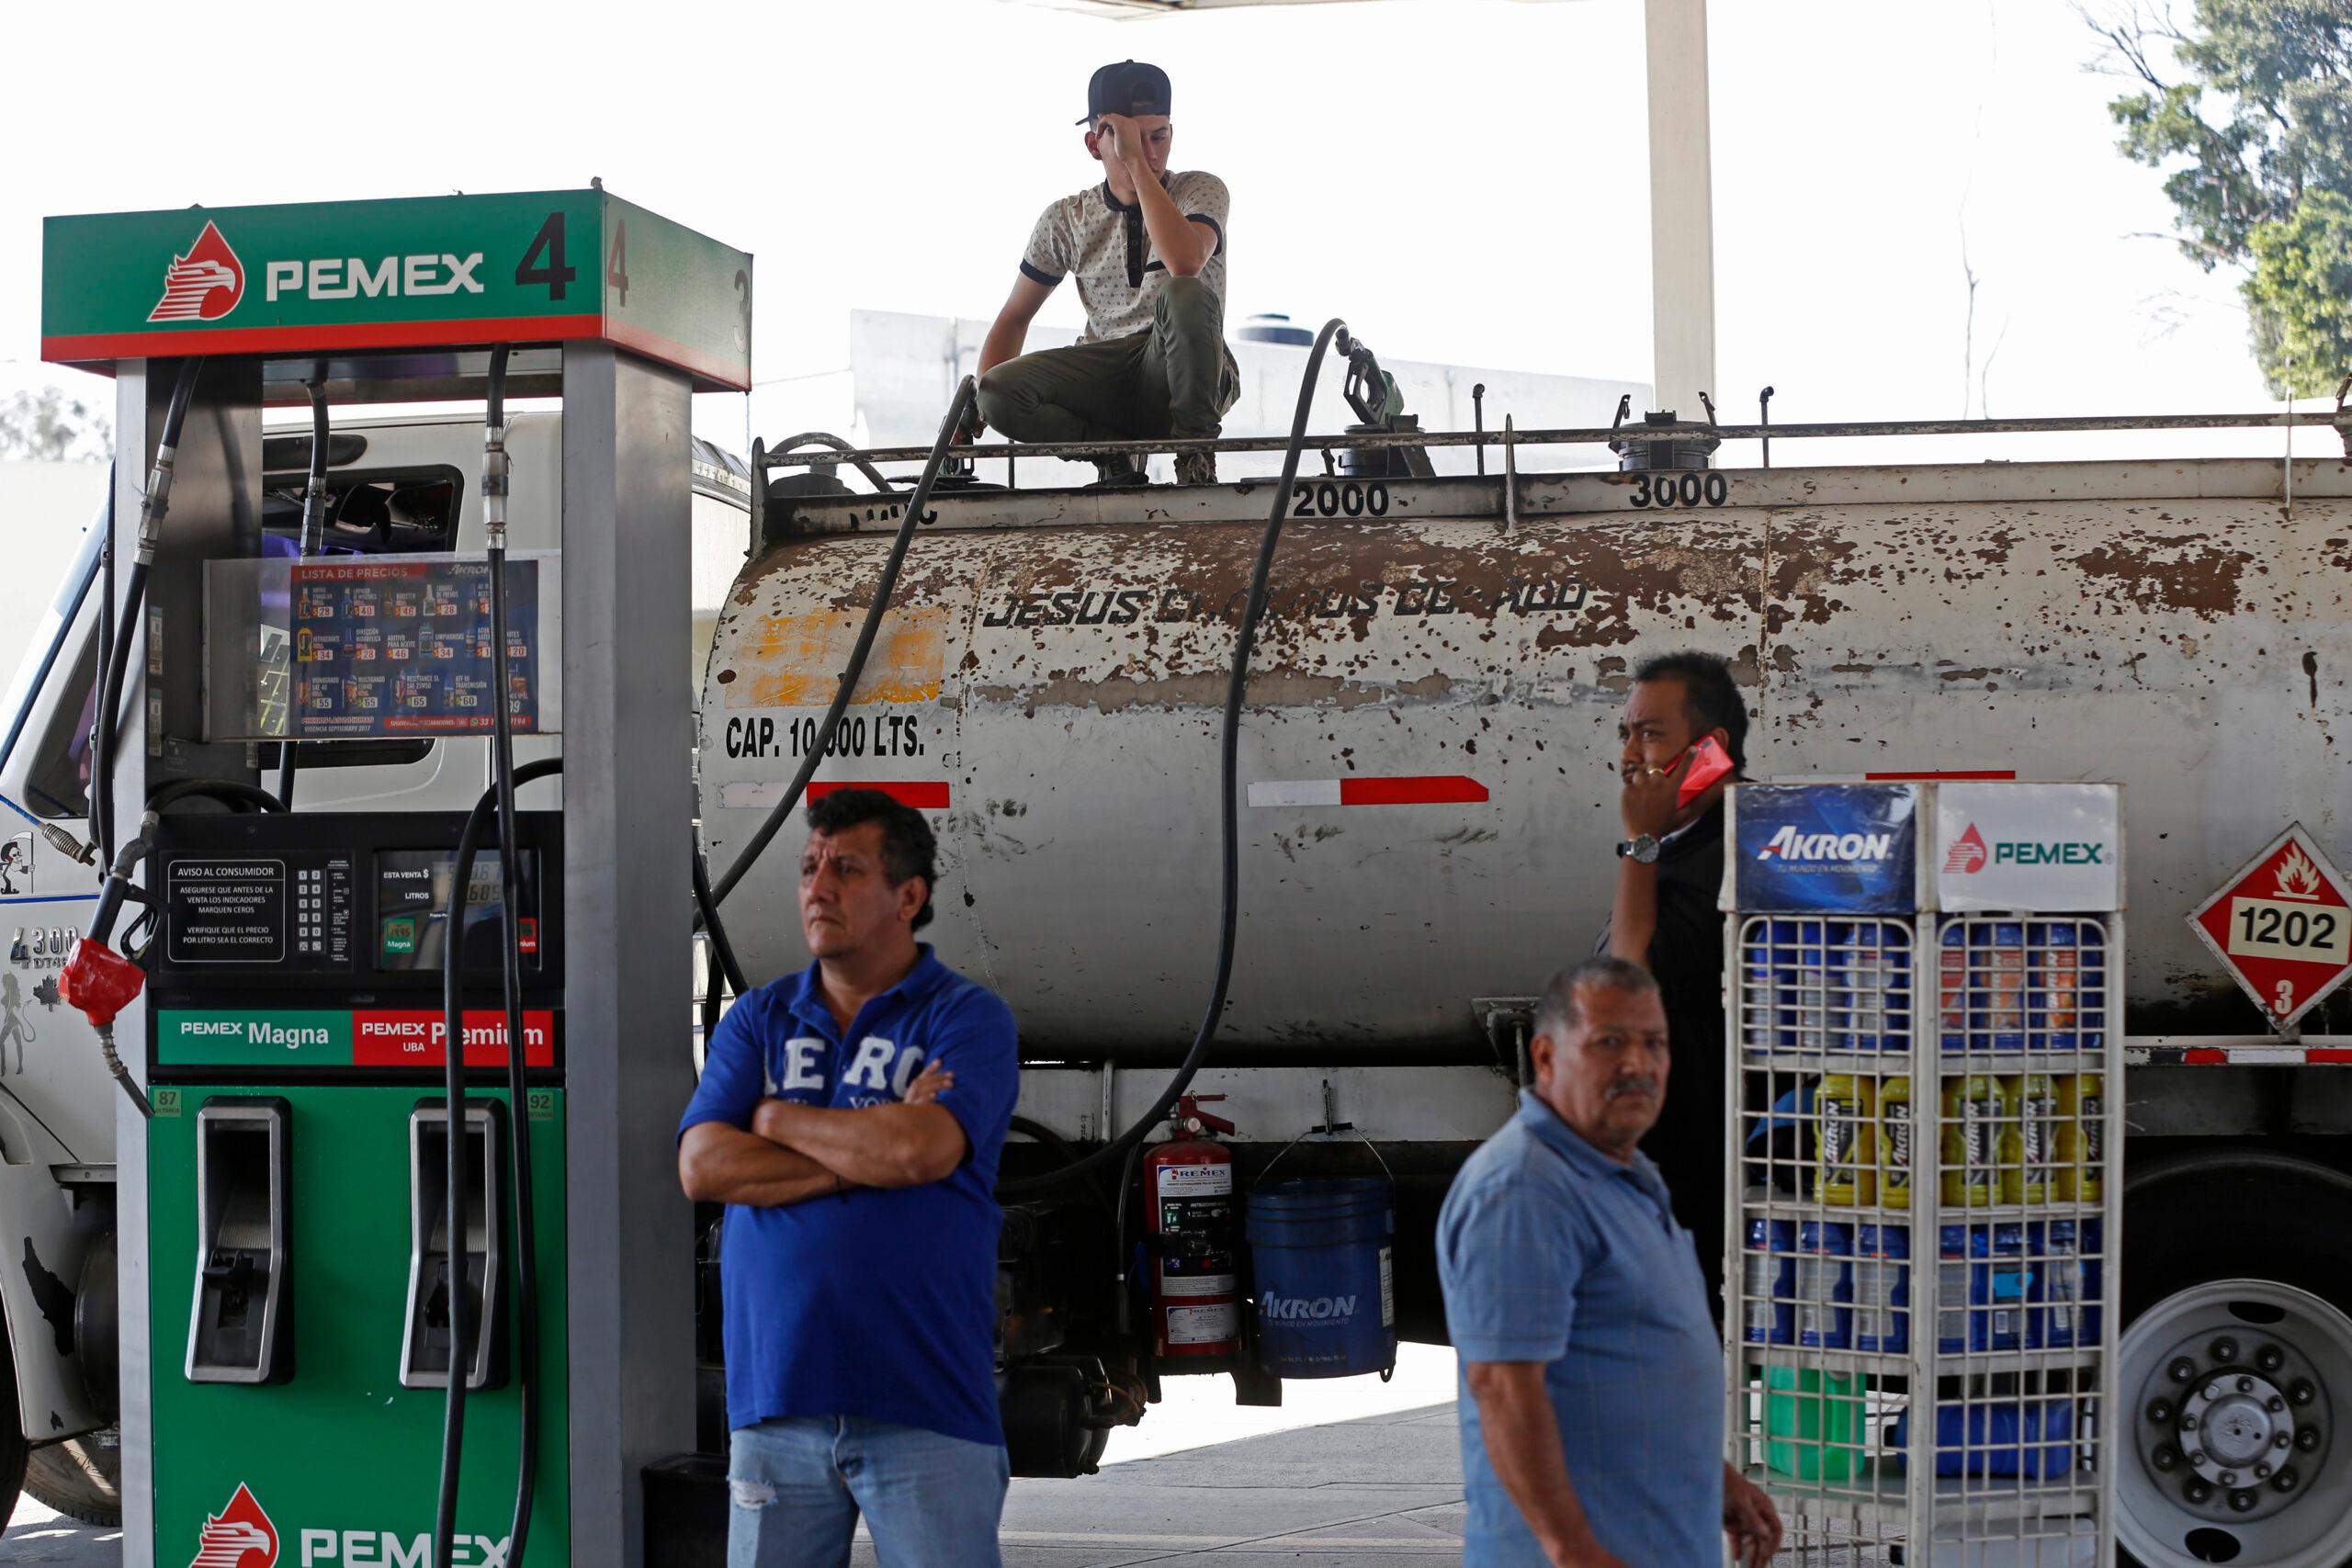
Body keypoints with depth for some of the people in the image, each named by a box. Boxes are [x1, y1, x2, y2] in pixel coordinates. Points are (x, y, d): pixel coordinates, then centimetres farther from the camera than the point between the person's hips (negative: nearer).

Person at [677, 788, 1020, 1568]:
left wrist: (780, 1119, -2)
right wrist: (866, 1157, -9)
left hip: (926, 1407, -3)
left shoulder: (968, 1016, 1)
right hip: (775, 1399, 3)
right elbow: (702, 1166, -1)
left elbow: (925, 1150, -17)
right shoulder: (757, 1020, 13)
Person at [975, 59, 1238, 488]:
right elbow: (1015, 316, 14)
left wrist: (1137, 163, -22)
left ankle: (1195, 444, -20)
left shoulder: (1201, 191, -2)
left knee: (1185, 295, -36)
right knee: (1000, 388, -26)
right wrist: (976, 402, -4)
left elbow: (1185, 262, -27)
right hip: (1104, 379, 2)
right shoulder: (1067, 220, 7)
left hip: (1176, 374, -2)